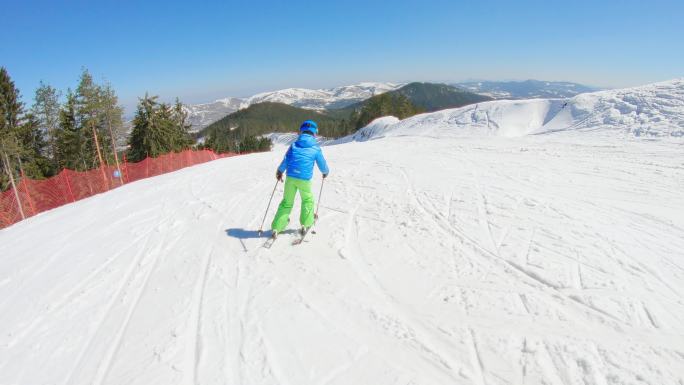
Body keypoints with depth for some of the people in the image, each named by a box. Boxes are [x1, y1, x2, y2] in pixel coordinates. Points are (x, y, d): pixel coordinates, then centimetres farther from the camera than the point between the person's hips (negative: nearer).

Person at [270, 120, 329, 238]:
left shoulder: (294, 145, 5)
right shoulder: (316, 148, -1)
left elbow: (285, 161, 8)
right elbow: (322, 164, 8)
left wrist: (280, 172, 26)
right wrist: (325, 172, 30)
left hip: (290, 177, 3)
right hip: (304, 179, -2)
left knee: (287, 202, 14)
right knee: (308, 200, 23)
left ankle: (276, 228, 10)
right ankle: (305, 225, 23)